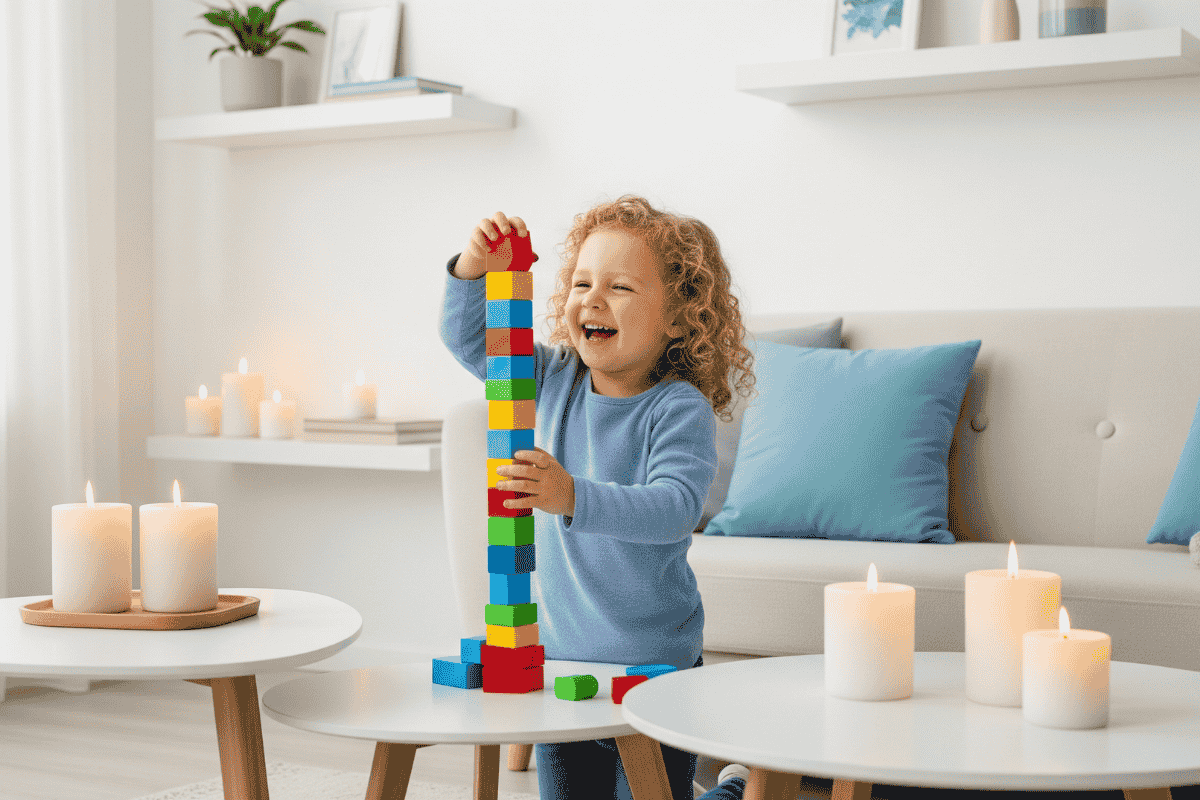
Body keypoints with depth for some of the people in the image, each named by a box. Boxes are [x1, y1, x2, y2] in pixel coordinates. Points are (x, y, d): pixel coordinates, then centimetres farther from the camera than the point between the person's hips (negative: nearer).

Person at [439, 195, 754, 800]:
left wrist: (572, 497, -43)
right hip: (557, 649, 5)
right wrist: (474, 269, -14)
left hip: (654, 663, -5)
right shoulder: (556, 380, 1)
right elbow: (467, 339, 5)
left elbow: (674, 509, -29)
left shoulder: (679, 408, -16)